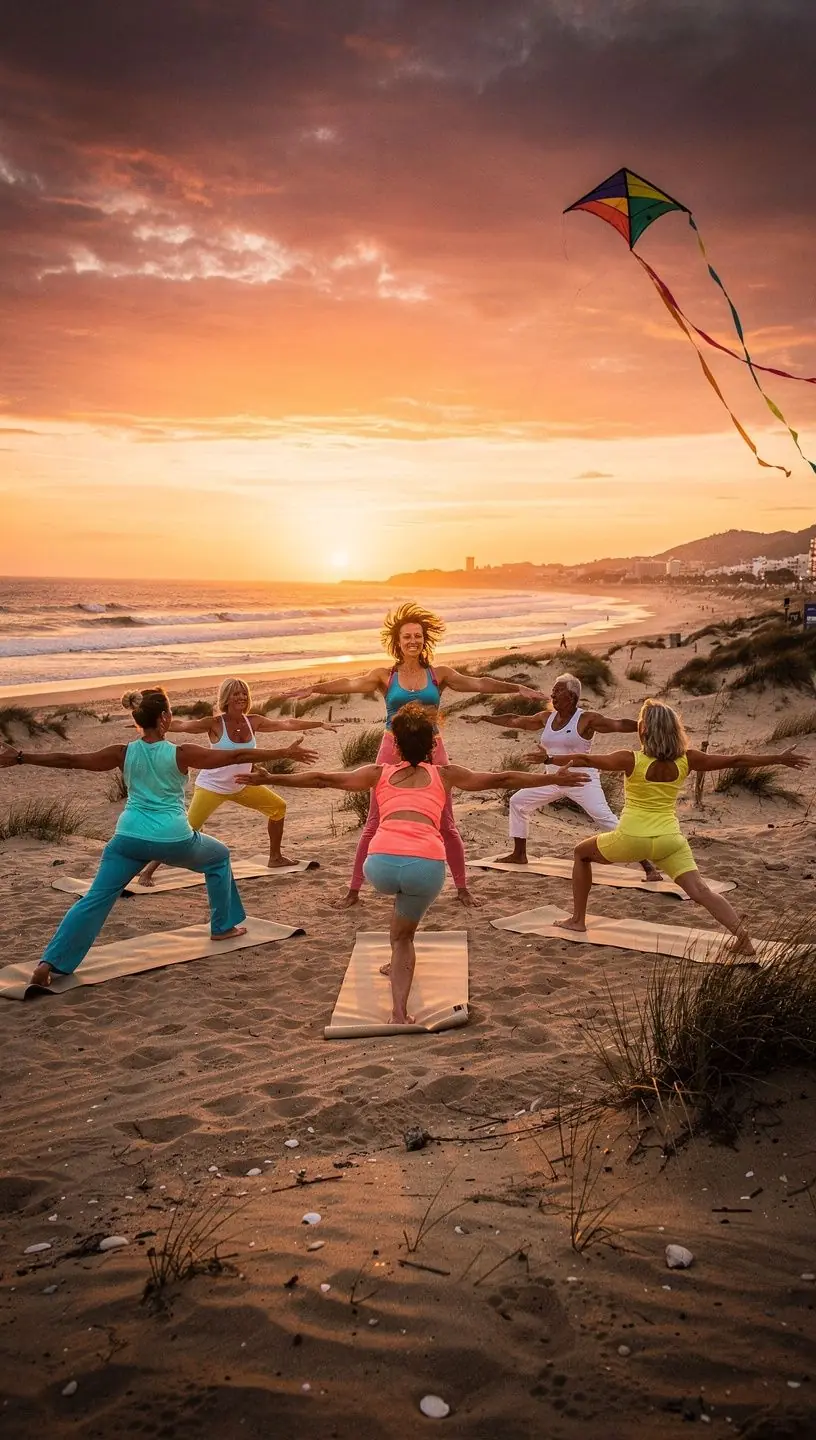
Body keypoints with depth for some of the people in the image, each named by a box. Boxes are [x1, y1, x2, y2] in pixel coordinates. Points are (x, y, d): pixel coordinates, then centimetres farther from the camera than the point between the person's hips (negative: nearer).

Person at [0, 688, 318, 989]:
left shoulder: (123, 754, 0)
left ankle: (48, 963, -8)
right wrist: (285, 753, -1)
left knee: (95, 899, 3)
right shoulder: (181, 754, -7)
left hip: (129, 838, 2)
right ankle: (223, 925, 33)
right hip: (174, 840, -2)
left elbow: (69, 760, -1)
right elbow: (236, 756, -5)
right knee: (219, 857, 26)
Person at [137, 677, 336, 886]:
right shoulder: (215, 724, -20)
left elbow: (287, 724, -1)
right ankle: (148, 870, -4)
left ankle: (275, 857, 29)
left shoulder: (253, 721, -5)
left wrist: (320, 724, 0)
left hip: (241, 786, 7)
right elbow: (181, 725, -27)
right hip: (212, 786, -7)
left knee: (278, 806, 13)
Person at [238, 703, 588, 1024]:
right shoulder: (446, 775, 26)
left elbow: (322, 779, 24)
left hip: (382, 863, 1)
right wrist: (552, 779, 38)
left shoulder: (379, 773, 26)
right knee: (403, 935, 25)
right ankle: (399, 1013, 14)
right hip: (427, 865, -1)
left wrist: (269, 779, 31)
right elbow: (502, 779, 28)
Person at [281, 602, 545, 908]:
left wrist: (517, 688, -17)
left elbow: (478, 683, -6)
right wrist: (314, 688, -27)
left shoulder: (439, 674, 2)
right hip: (393, 751, -1)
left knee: (446, 824, 8)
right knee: (375, 824, 4)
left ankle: (462, 887, 22)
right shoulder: (385, 675, 0)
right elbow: (351, 684, -13)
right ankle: (354, 889, 14)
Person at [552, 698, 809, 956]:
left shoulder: (631, 760, -12)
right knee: (700, 891, 0)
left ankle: (577, 920, 23)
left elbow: (585, 760, -11)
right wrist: (780, 759, 12)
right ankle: (741, 934, -19)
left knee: (582, 853, 22)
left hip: (631, 838, -2)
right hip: (669, 838, 3)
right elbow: (736, 761, 3)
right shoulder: (686, 760, -2)